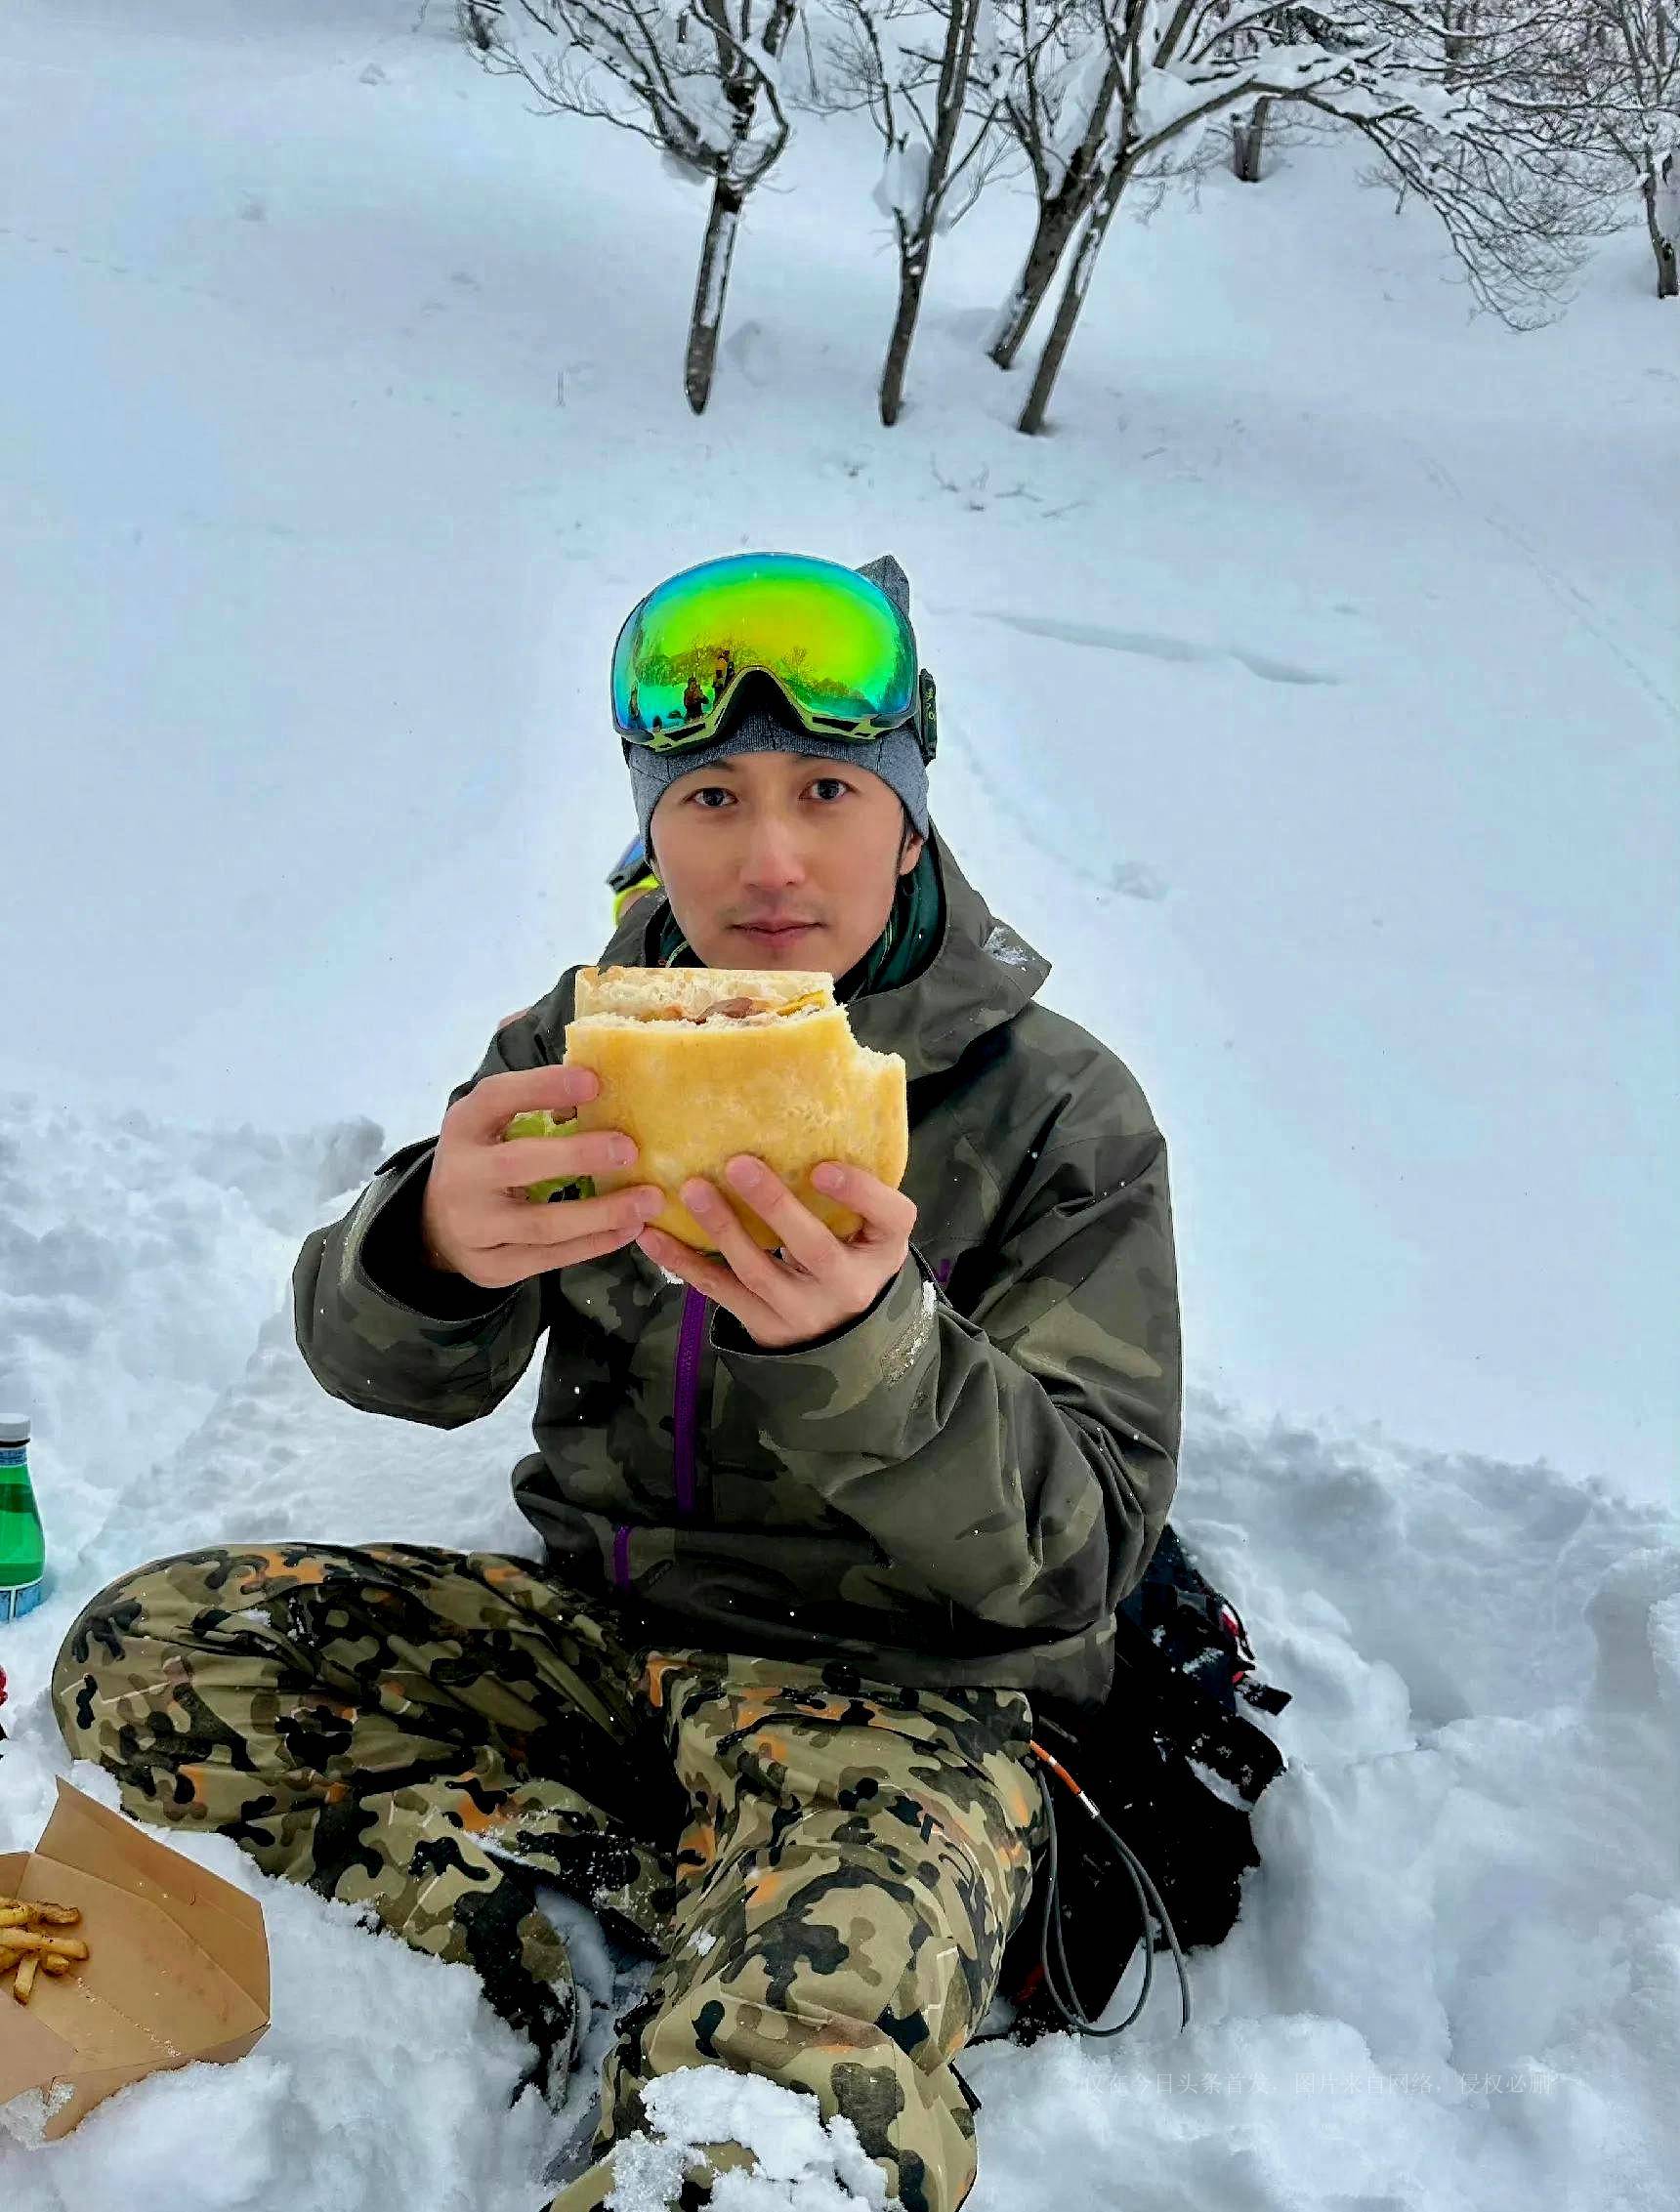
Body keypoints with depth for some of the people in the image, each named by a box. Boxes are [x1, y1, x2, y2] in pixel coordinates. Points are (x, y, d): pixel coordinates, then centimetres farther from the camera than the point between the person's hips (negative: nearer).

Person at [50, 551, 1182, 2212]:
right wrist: (434, 1248, -32)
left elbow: (1077, 1552, -16)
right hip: (602, 1622, 7)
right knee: (140, 1655, -11)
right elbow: (388, 1367, -7)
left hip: (904, 1682, -7)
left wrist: (862, 1345, -36)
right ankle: (661, 1910, -11)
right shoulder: (589, 1039, 2)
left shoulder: (1058, 1110, -10)